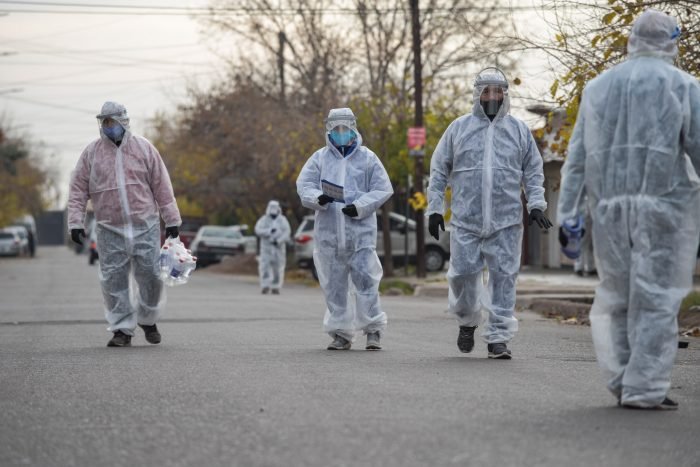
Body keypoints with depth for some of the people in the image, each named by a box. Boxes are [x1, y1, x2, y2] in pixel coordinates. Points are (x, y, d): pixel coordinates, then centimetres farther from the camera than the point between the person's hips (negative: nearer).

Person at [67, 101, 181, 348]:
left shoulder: (143, 148, 5)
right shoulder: (92, 152, 5)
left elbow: (162, 186, 6)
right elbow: (78, 189, 6)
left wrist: (171, 220, 4)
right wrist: (76, 222, -2)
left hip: (146, 226, 0)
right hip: (110, 229, 0)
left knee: (151, 276, 0)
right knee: (114, 281, -2)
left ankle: (147, 319, 23)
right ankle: (122, 329, 7)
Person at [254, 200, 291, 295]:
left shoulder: (283, 220, 2)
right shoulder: (263, 220, 2)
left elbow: (287, 232, -9)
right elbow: (258, 230, -12)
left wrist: (278, 241, -24)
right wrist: (269, 231, -26)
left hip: (279, 247, 0)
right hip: (266, 247, 0)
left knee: (278, 268, -1)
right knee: (264, 266, -13)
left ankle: (275, 288, 6)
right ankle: (265, 286, -15)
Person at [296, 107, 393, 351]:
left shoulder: (367, 157, 5)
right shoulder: (320, 157, 10)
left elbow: (383, 189, 3)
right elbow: (304, 184, 6)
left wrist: (360, 206, -11)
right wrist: (318, 198, -15)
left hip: (361, 229, -2)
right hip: (329, 230, 2)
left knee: (365, 279, -7)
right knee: (334, 284, 5)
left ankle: (373, 330, 0)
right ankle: (341, 333, 12)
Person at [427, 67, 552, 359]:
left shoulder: (519, 129, 9)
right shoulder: (459, 128, 7)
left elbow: (533, 171, 13)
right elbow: (439, 171, 9)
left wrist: (536, 204, 0)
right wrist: (435, 208, 3)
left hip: (506, 222, 0)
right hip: (466, 220, 0)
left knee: (504, 277, -2)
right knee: (463, 274, 0)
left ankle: (498, 337, 3)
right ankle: (467, 320, 27)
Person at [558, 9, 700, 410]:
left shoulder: (599, 87, 11)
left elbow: (578, 155, 8)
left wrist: (569, 213, 7)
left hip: (610, 205, 4)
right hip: (665, 202, -4)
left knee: (616, 294, 14)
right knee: (656, 298, -1)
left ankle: (622, 379, 8)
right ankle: (645, 388, -3)